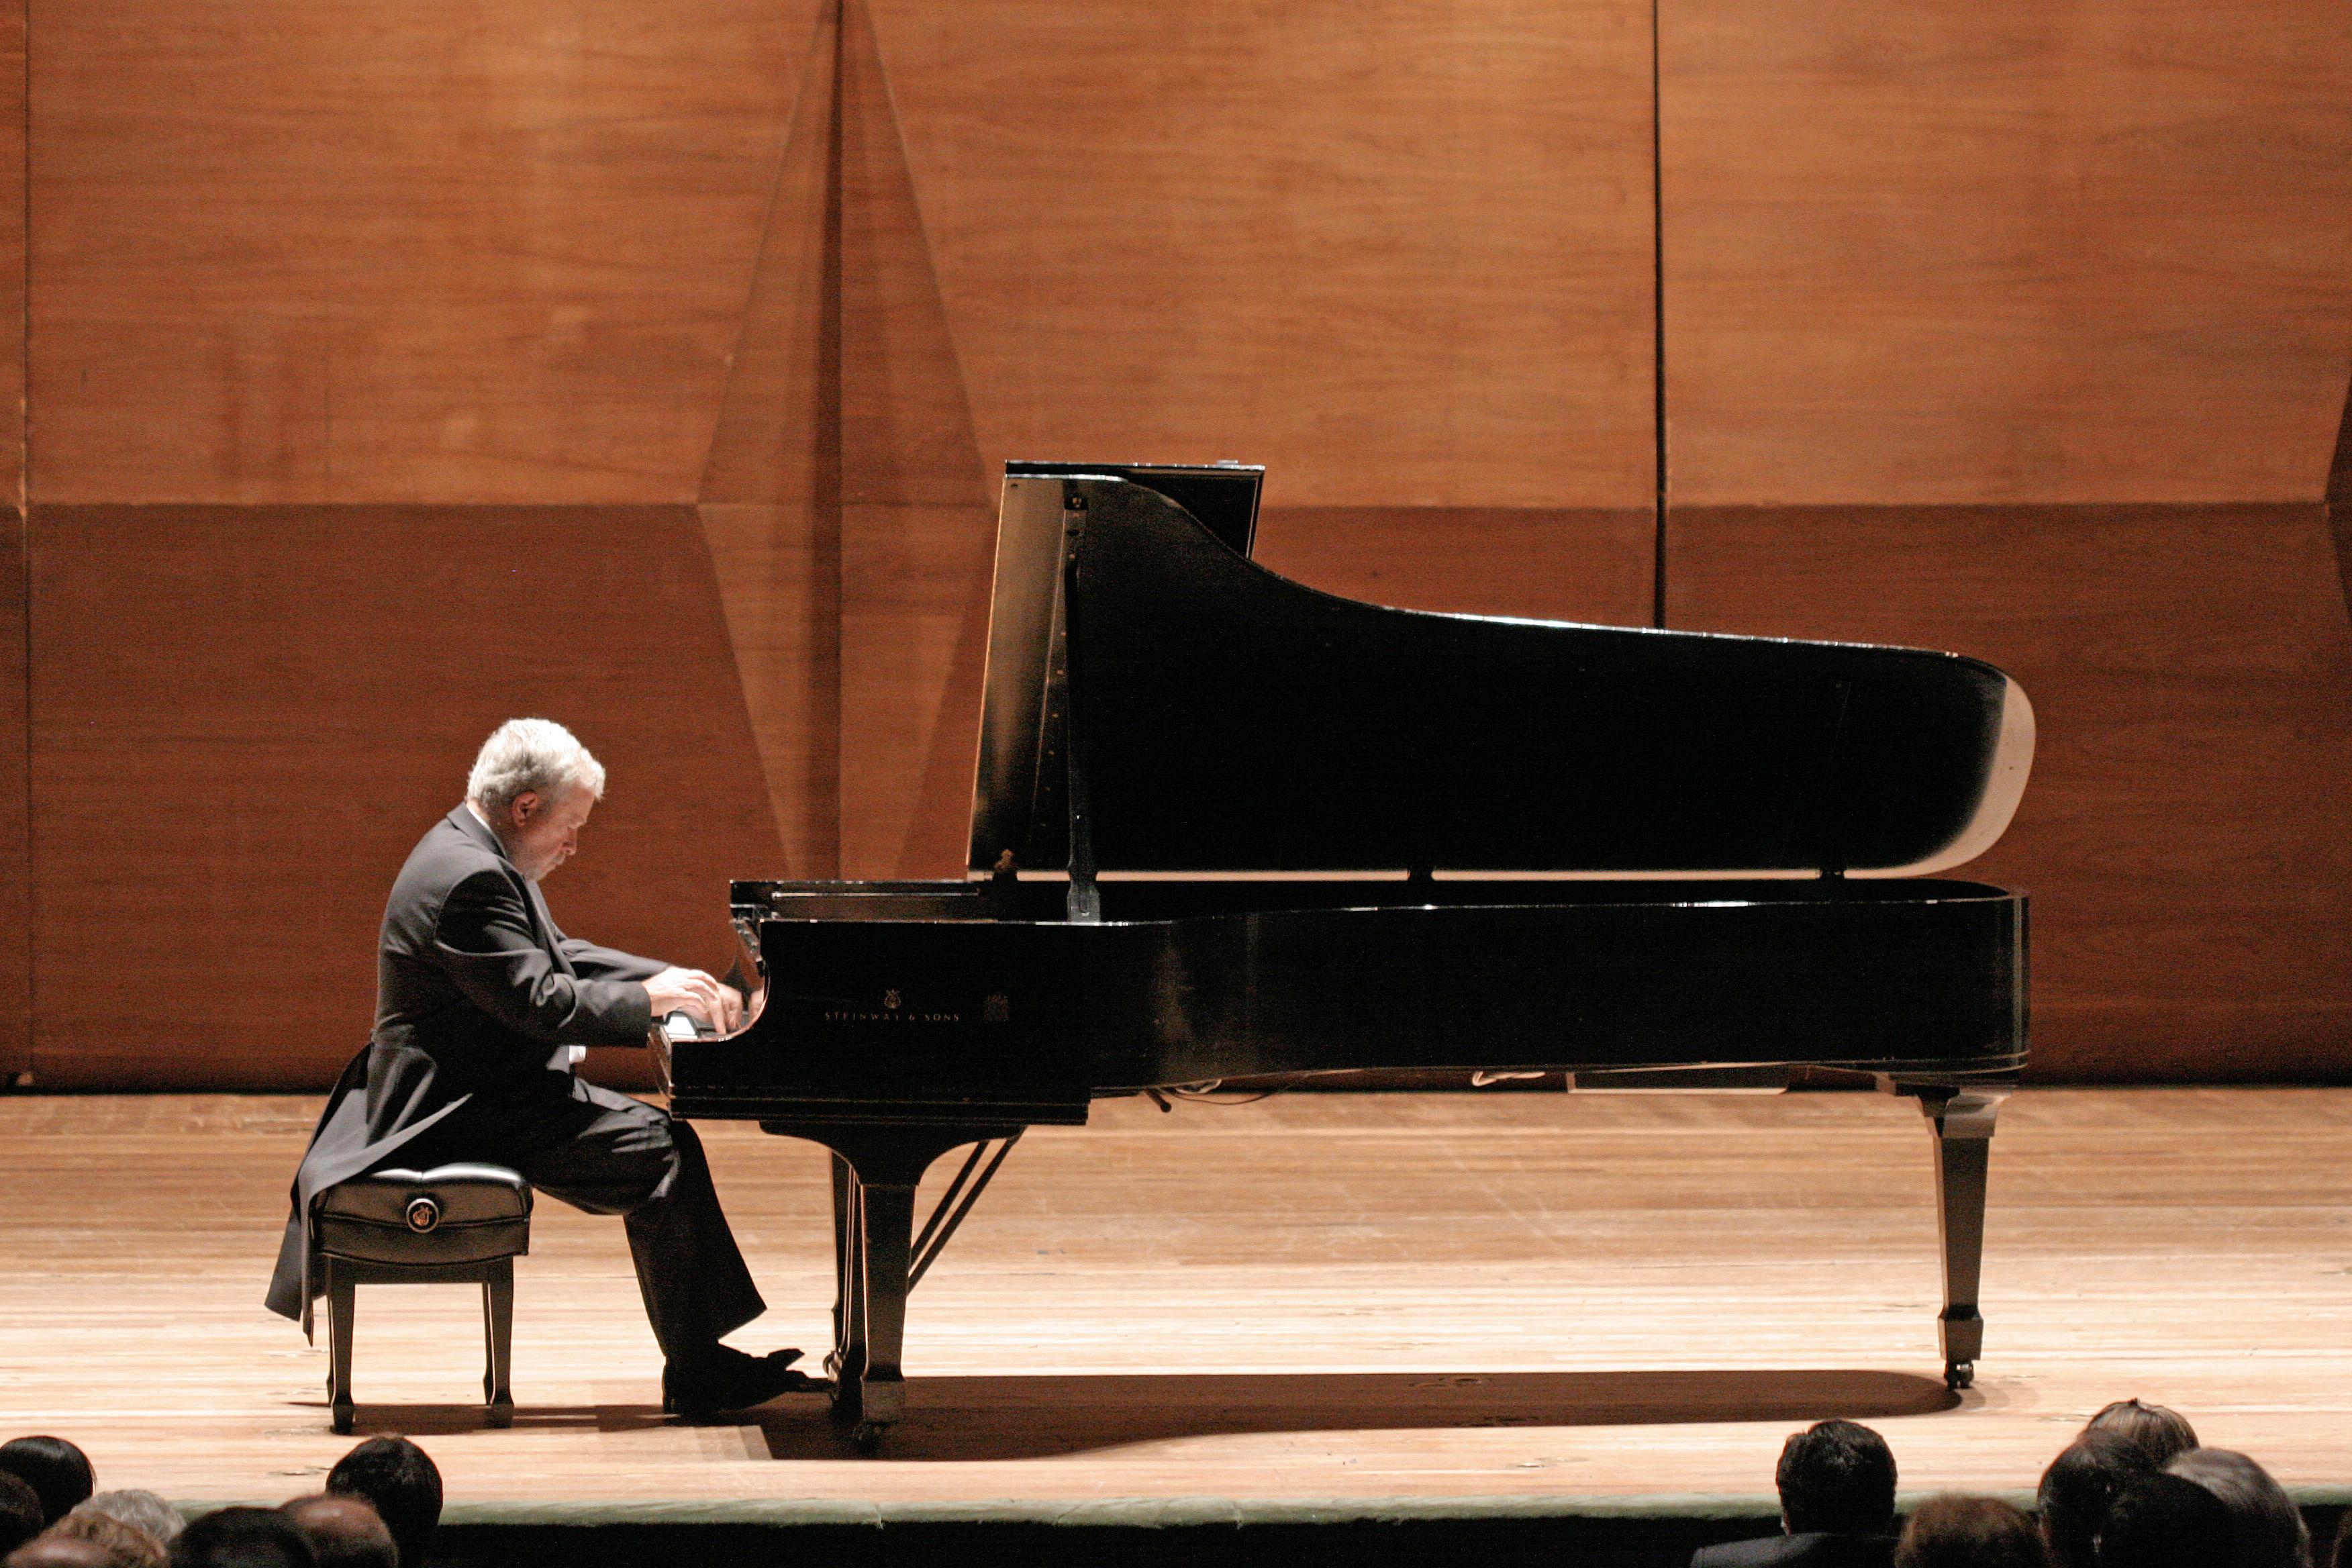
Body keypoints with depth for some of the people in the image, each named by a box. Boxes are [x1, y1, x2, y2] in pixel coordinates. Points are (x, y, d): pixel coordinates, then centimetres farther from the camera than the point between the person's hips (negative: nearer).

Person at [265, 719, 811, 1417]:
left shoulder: (477, 856, 13)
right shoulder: (469, 879, -23)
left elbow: (562, 958, 21)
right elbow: (543, 1004, -26)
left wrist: (674, 981, 9)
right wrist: (650, 1000, -14)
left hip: (487, 1092, 12)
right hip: (465, 1116, -12)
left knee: (664, 1138, 10)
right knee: (663, 1153, -17)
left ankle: (704, 1357, 8)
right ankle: (697, 1376, -12)